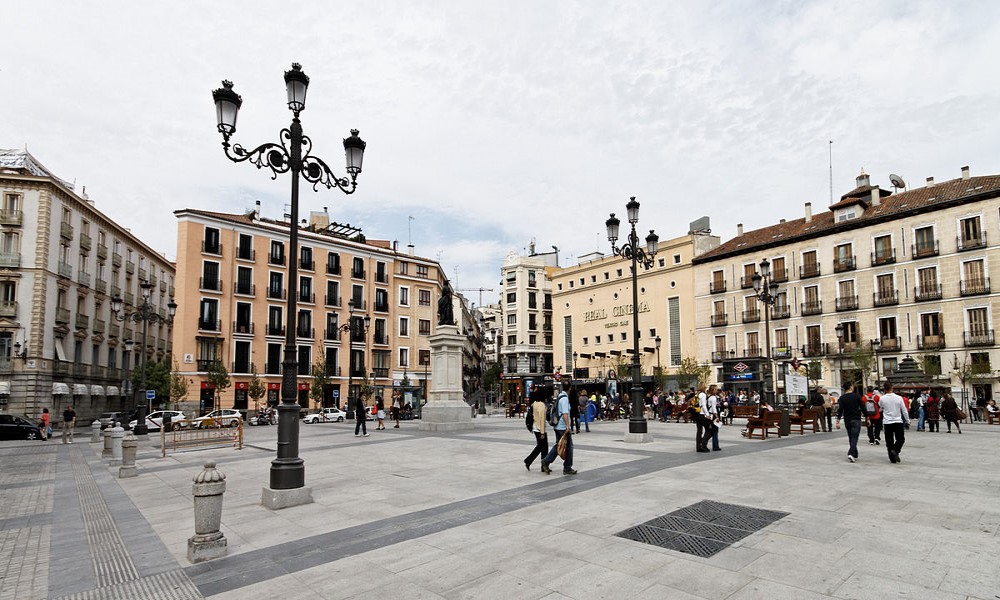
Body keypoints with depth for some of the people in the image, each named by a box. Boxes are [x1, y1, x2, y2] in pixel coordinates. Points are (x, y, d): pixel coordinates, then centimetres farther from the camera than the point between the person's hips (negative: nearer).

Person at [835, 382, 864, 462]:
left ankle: (855, 455, 20)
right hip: (856, 420, -3)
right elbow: (863, 408, -4)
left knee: (851, 438, 14)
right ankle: (851, 453, -23)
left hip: (847, 420, 3)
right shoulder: (857, 396, -5)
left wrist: (838, 422, -7)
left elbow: (840, 410, -6)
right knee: (854, 437, -6)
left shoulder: (842, 398, 0)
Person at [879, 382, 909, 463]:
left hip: (887, 422, 0)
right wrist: (907, 421, 12)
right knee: (901, 439, 14)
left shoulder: (882, 398, -6)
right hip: (898, 422, 0)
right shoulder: (899, 398, -6)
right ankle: (895, 450, -11)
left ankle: (892, 458, 7)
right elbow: (904, 411, 0)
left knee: (889, 441, 7)